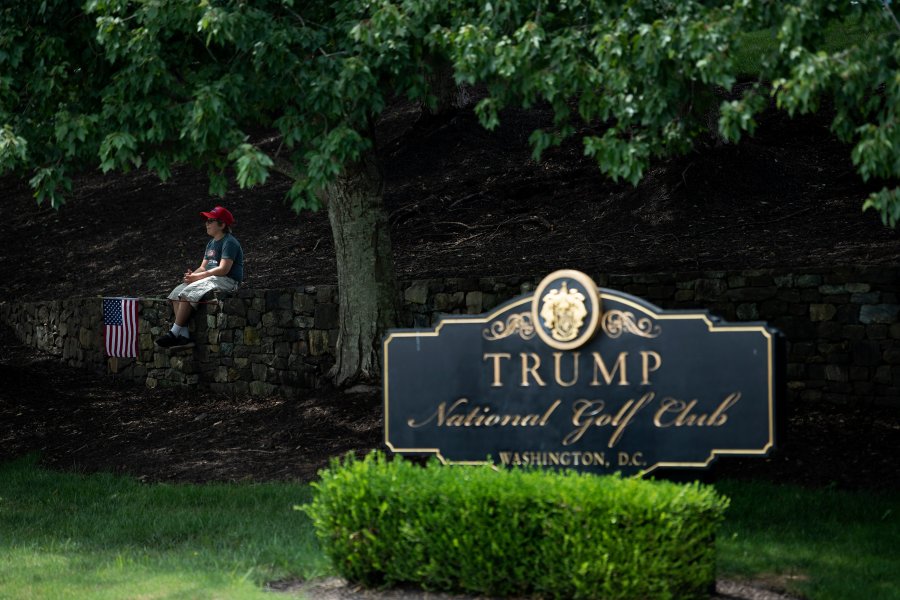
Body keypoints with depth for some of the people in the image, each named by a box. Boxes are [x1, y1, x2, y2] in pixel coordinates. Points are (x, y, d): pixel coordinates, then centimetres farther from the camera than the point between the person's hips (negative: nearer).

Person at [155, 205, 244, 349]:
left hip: (227, 281, -10)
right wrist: (192, 275, -6)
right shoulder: (211, 244, 21)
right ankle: (184, 336, -17)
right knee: (176, 293, -6)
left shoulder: (229, 243, -11)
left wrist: (197, 277, -17)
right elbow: (203, 267, 18)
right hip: (210, 279, 10)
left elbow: (223, 269, -20)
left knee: (187, 293, -26)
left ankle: (174, 334, -22)